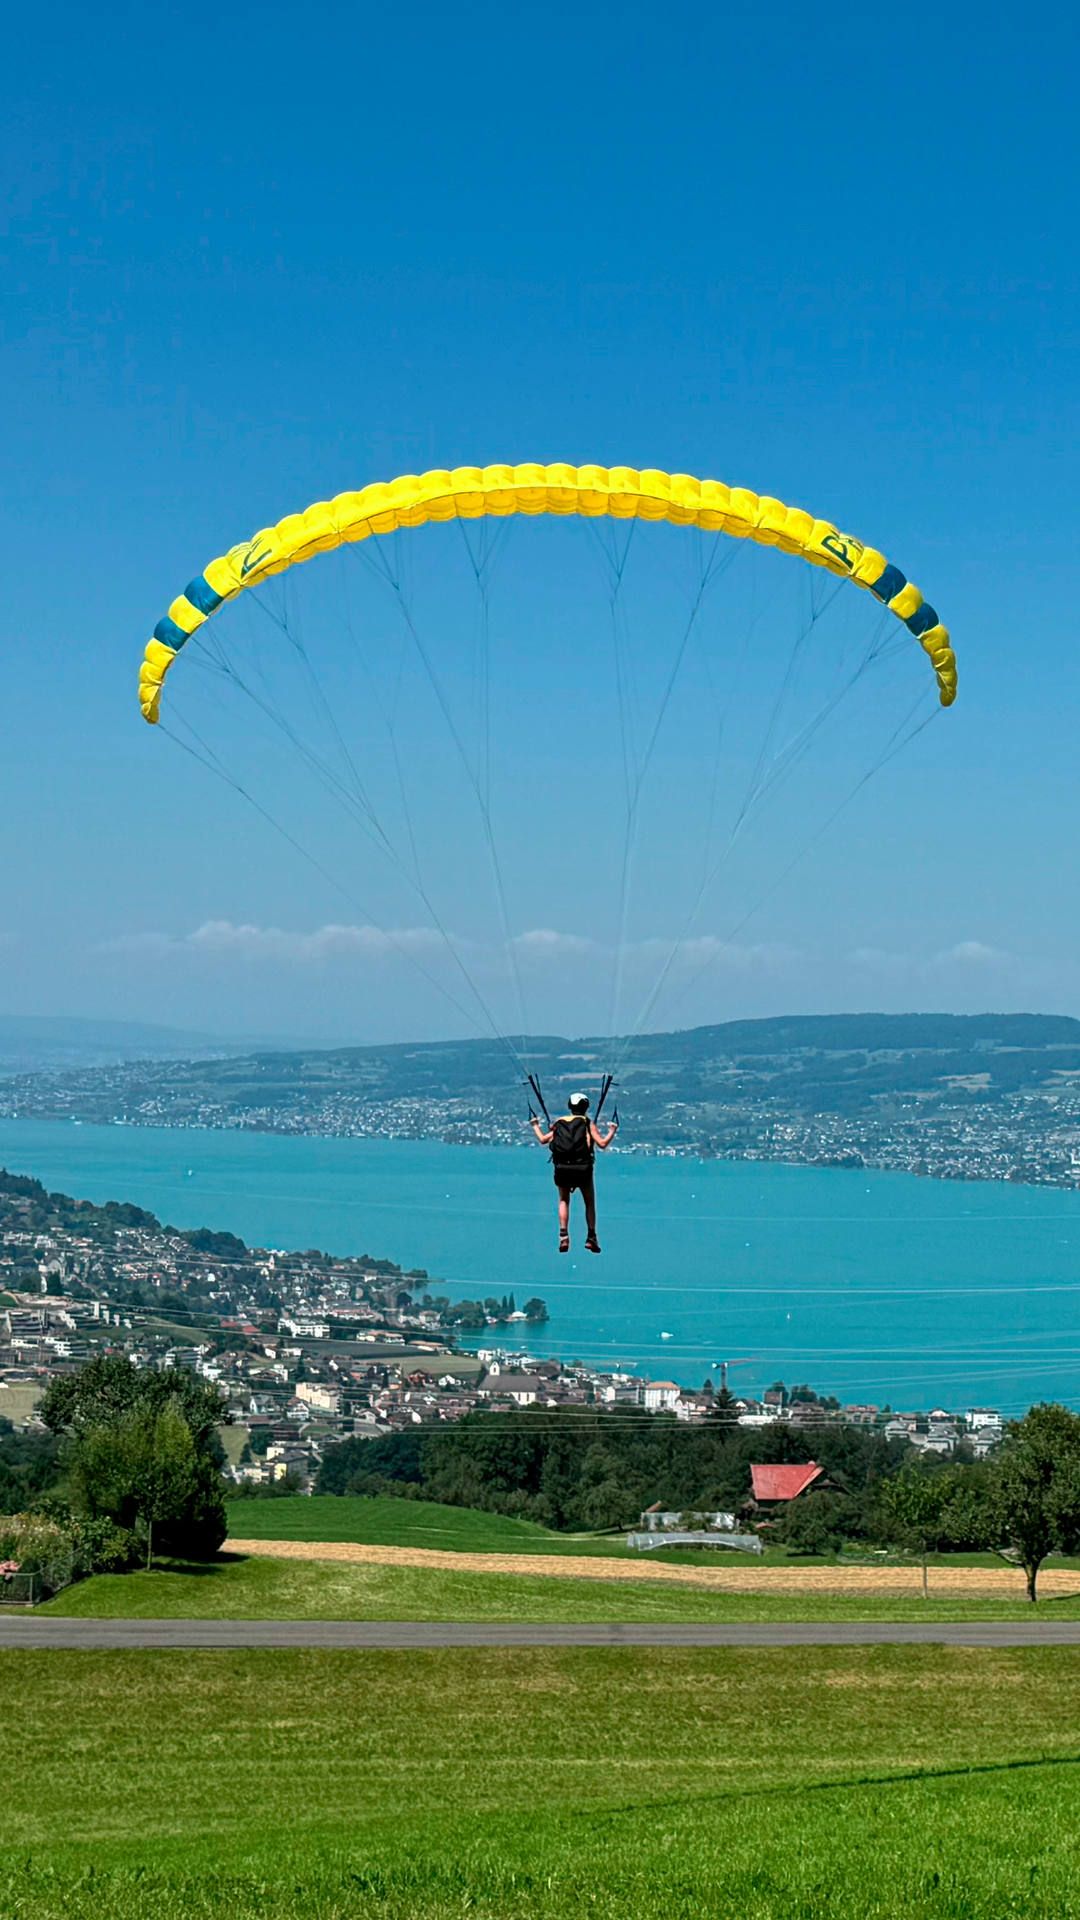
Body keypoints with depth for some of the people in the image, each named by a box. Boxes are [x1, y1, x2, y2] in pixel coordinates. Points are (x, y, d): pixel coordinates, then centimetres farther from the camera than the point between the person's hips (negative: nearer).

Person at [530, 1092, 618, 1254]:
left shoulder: (559, 1123, 12)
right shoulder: (588, 1123, 4)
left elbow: (543, 1140, 13)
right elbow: (602, 1144, -6)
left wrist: (536, 1126, 30)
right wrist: (612, 1131, 10)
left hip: (562, 1169, 2)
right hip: (583, 1168, -2)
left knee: (563, 1201, 19)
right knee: (590, 1203, 15)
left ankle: (563, 1236, 4)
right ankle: (591, 1238, 9)